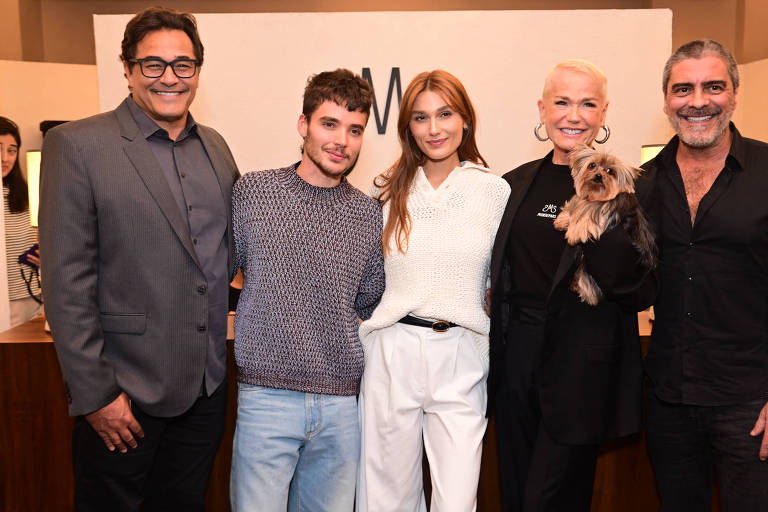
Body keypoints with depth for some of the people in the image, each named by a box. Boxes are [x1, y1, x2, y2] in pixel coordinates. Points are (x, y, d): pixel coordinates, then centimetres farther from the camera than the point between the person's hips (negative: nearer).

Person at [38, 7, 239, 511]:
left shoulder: (215, 146, 8)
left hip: (206, 388, 5)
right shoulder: (76, 145, -9)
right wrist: (95, 394, -14)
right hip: (125, 394, -5)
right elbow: (66, 281, -13)